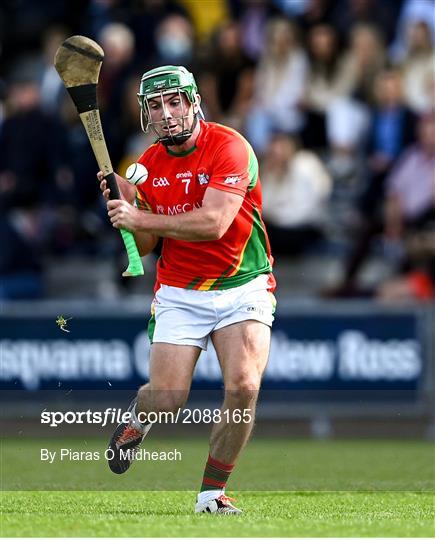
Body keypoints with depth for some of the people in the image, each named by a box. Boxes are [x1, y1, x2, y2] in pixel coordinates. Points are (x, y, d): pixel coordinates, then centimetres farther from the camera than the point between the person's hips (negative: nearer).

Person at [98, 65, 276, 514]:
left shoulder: (229, 147, -14)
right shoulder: (148, 165, 3)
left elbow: (212, 224, -24)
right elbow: (145, 246, 8)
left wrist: (141, 219, -19)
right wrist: (125, 203, -10)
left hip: (243, 288, -3)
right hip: (179, 294, 3)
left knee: (243, 386, -22)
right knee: (166, 399, -10)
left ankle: (211, 491, -4)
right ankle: (138, 414, 30)